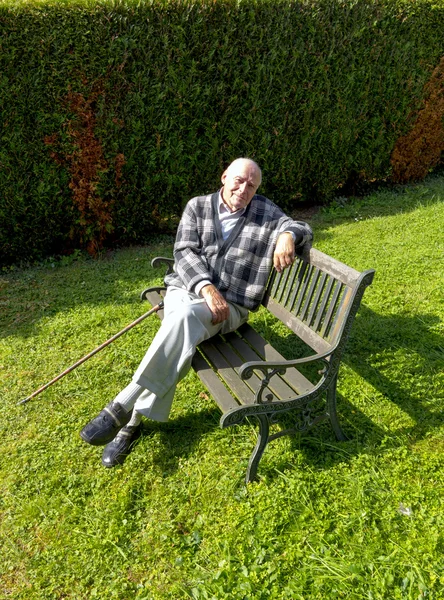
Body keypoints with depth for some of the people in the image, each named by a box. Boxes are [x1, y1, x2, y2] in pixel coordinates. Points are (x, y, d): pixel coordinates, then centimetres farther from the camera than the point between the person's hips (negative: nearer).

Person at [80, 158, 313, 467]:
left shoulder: (266, 212, 10)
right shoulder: (198, 206, 9)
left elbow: (302, 229, 9)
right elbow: (185, 252, -1)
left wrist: (287, 236, -18)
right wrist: (206, 287, -20)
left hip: (230, 306, -1)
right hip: (185, 289, 2)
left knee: (185, 315, -36)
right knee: (182, 334, -33)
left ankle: (124, 406, -35)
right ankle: (132, 420, -27)